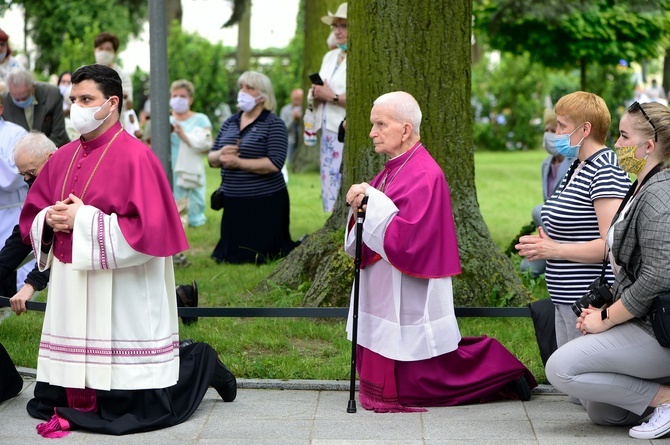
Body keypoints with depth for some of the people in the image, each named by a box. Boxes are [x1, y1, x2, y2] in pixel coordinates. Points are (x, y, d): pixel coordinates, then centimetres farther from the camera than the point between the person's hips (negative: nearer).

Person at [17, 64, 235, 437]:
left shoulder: (136, 157, -12)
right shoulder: (63, 158, 10)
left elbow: (149, 229, -20)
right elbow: (31, 217, 18)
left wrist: (84, 220, -17)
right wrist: (49, 220, -6)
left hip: (121, 292, -7)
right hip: (70, 287, 7)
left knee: (136, 411, -1)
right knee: (49, 403, 9)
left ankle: (202, 364, 24)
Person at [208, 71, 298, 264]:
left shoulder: (273, 124, -9)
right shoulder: (229, 123, 11)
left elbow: (275, 164, -20)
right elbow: (211, 159, 11)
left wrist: (238, 162, -20)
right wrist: (221, 154, -13)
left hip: (265, 203, -7)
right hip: (233, 203, 7)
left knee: (261, 257, -1)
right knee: (229, 256, 11)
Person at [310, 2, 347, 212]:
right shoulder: (330, 56, 17)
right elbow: (319, 91, 21)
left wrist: (332, 96, -16)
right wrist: (316, 94, -3)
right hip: (328, 132, 8)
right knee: (329, 187, 10)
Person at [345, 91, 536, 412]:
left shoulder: (425, 175, -16)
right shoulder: (392, 171, 12)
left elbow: (407, 238, -26)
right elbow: (361, 241, 12)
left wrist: (372, 201, -23)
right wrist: (361, 207, -8)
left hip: (409, 298, -9)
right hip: (384, 294, 9)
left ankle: (500, 371, 19)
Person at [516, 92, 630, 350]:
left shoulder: (605, 171, -16)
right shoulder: (577, 168, 15)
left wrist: (555, 250, -17)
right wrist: (543, 243, 8)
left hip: (591, 302, -10)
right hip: (566, 300, 10)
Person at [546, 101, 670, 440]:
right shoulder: (641, 189, 14)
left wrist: (606, 319, -15)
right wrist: (603, 309, 7)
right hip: (641, 323, 11)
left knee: (560, 368, -15)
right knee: (600, 412, 15)